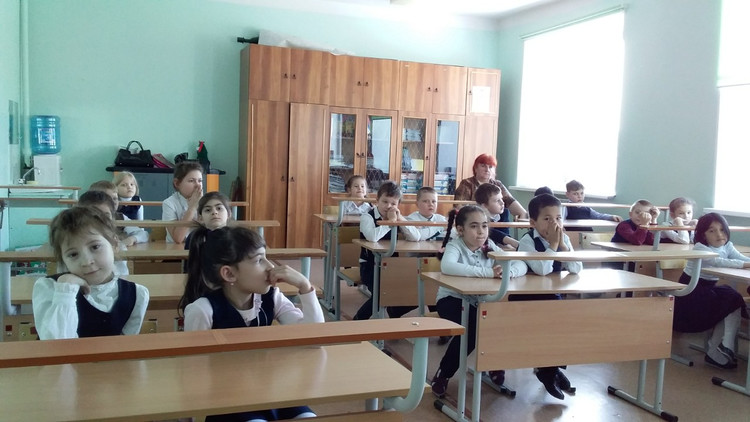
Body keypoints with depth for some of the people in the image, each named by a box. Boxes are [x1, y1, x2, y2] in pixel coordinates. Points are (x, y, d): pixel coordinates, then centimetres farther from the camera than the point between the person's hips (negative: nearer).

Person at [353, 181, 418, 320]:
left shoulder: (397, 218, 8)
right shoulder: (367, 217, -9)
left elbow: (415, 237, -6)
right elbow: (372, 237, -32)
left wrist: (400, 219, -14)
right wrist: (390, 221, -20)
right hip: (370, 266, -5)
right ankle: (358, 320, -1)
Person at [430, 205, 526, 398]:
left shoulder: (490, 247, 0)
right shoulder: (455, 245, -15)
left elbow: (521, 265, -6)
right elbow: (446, 266, -39)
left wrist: (509, 271, -32)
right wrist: (487, 272, -43)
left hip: (480, 301, 5)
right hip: (453, 299, -5)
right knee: (472, 326, -31)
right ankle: (442, 374, -10)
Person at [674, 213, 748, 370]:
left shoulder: (727, 246, 4)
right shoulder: (700, 248, -17)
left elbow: (744, 258, -13)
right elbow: (718, 262, -35)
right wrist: (745, 265, -43)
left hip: (708, 289, 8)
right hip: (690, 291, -8)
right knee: (733, 299, -17)